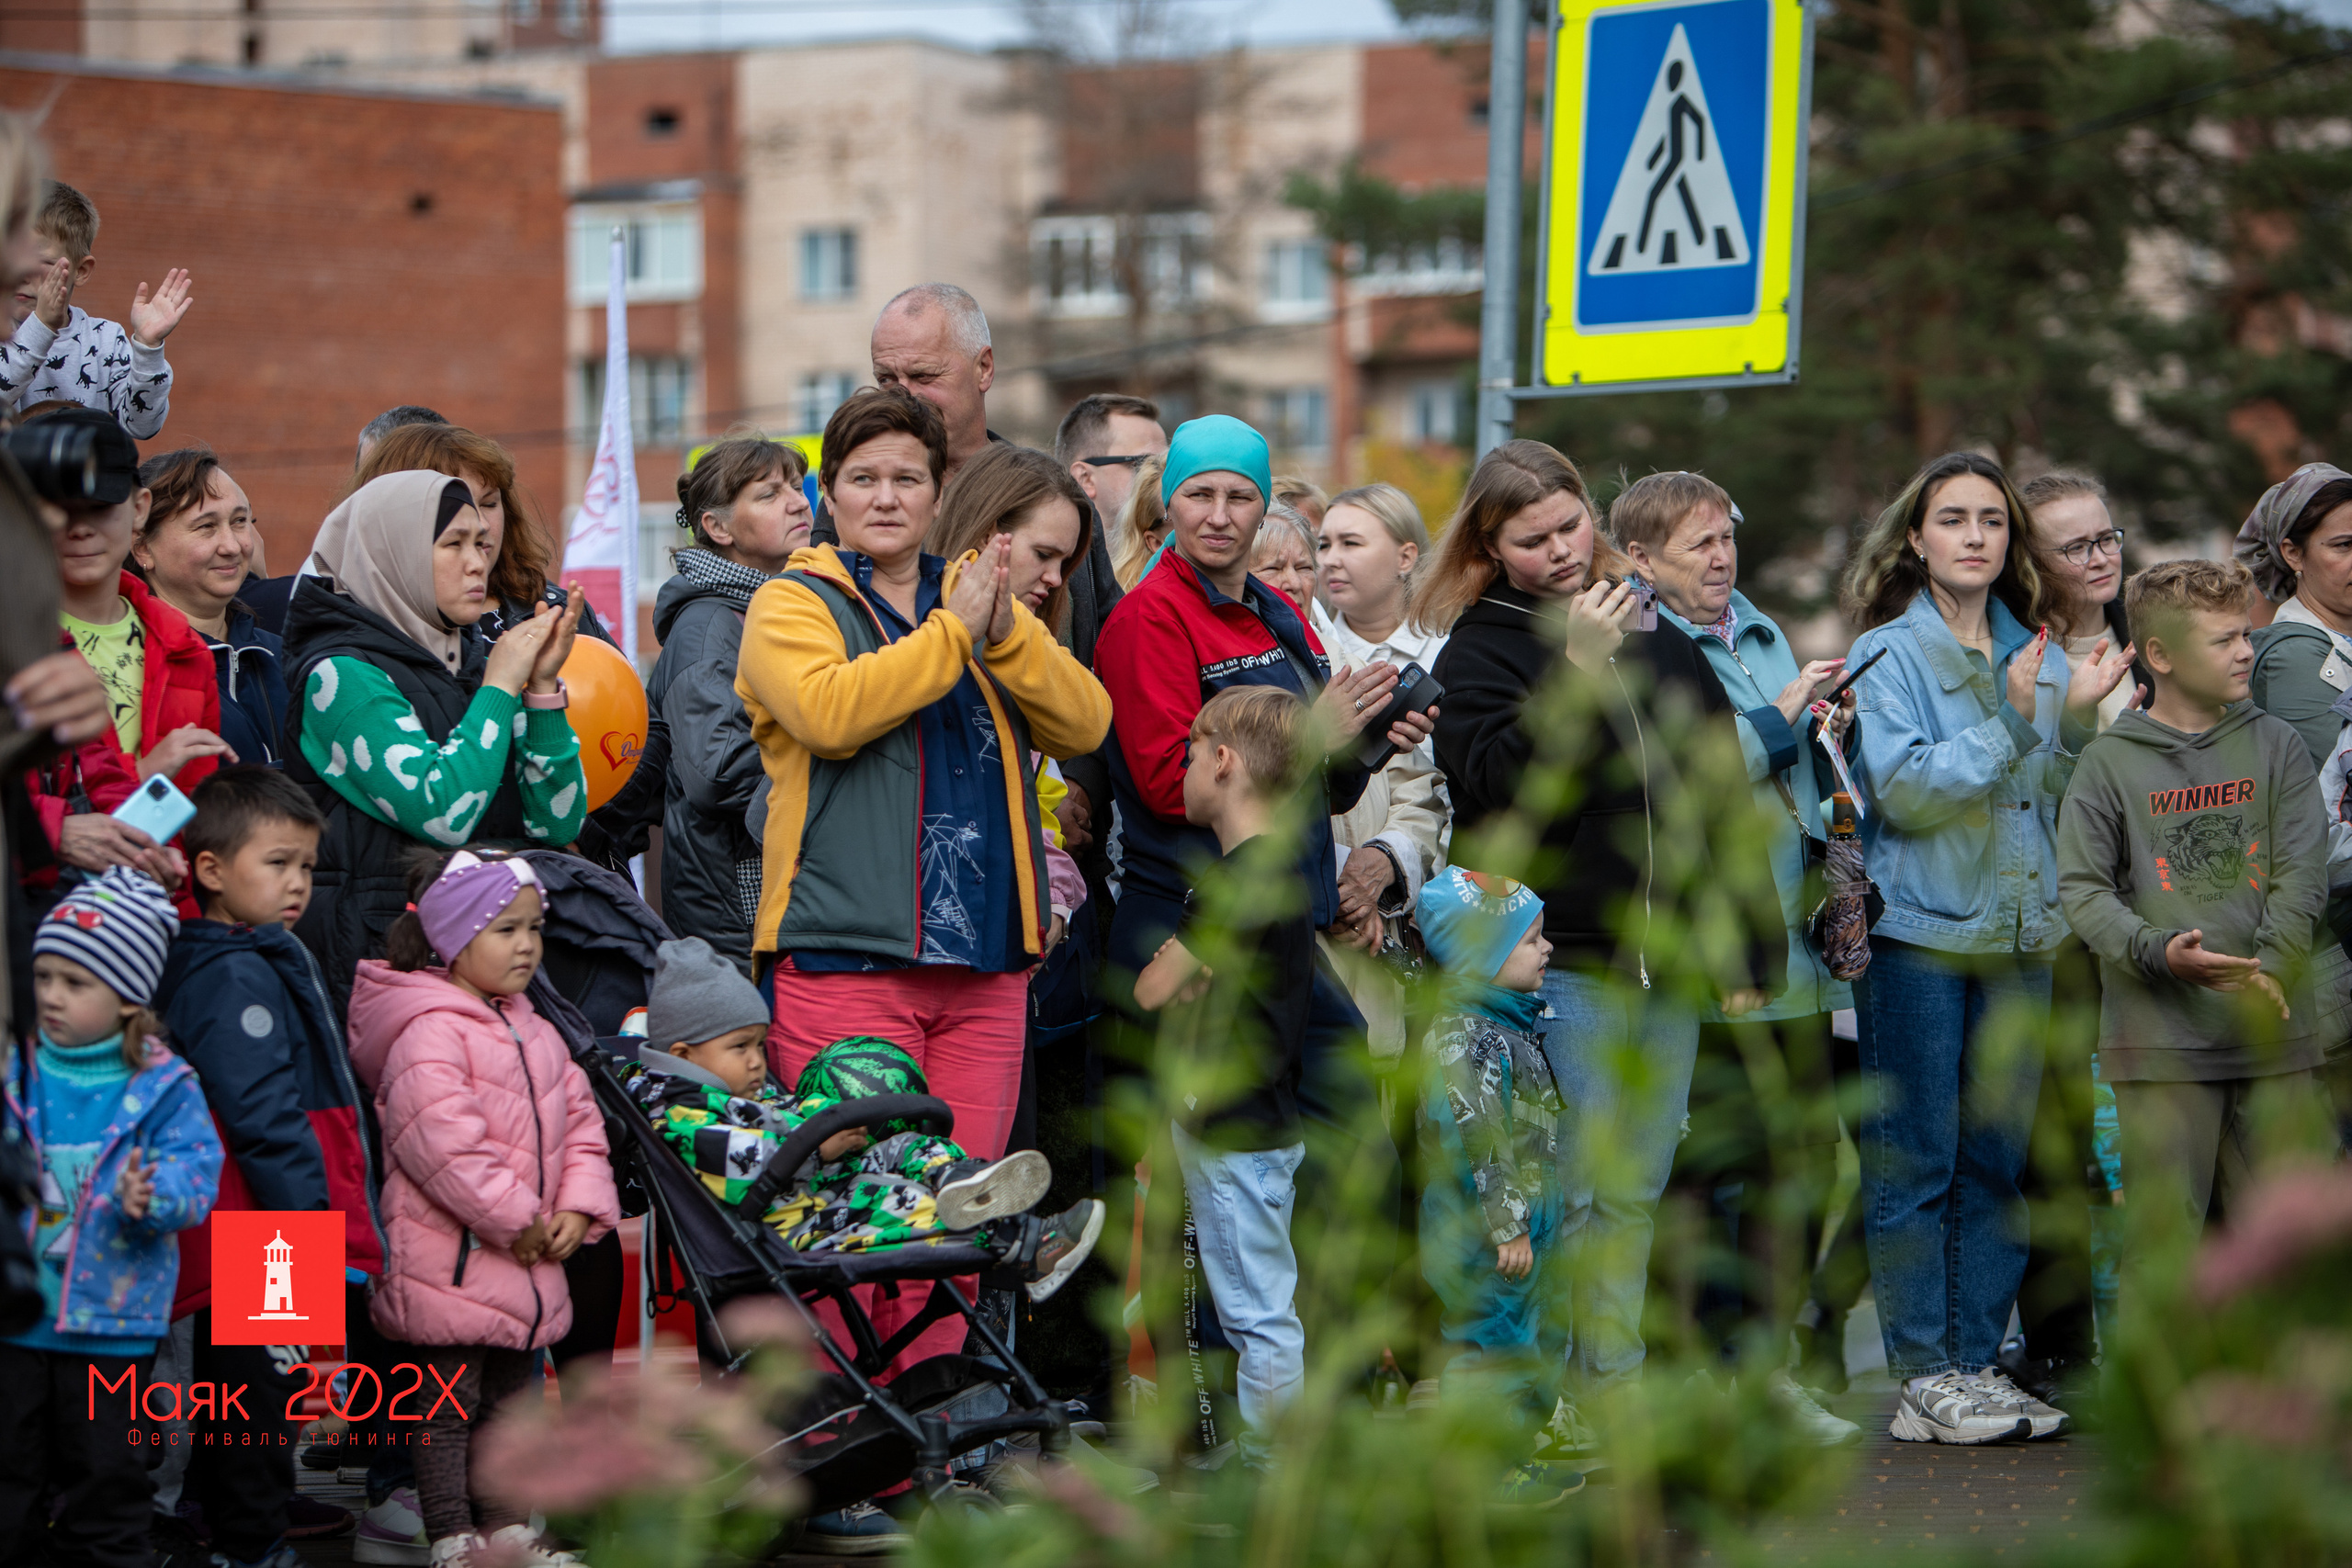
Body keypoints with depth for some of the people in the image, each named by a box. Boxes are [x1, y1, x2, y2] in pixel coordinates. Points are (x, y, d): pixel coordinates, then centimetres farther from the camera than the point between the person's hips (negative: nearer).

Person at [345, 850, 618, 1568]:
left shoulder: (534, 1033, 14)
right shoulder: (429, 1034, -16)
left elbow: (579, 1119, 16)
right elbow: (442, 1139, -25)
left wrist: (579, 1207, 0)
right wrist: (513, 1217, -21)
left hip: (529, 1263, 9)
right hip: (452, 1260, -9)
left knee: (506, 1399, 17)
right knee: (449, 1403, -2)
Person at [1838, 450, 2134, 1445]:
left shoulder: (2039, 656, 12)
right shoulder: (1888, 655, -3)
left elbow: (2059, 805, 10)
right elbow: (1904, 788, -14)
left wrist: (2077, 723, -7)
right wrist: (2014, 727, -19)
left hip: (2020, 932, 5)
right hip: (1917, 930, -5)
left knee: (1997, 1163, 8)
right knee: (1915, 1163, -3)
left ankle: (1977, 1363, 14)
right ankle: (1923, 1379, 0)